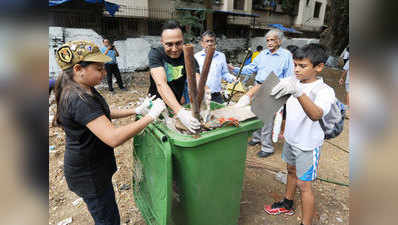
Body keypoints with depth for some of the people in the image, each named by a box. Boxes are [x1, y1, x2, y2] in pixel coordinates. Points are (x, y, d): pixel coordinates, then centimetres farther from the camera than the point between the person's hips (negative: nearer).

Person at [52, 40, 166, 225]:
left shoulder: (84, 90, 1)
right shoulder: (78, 99, -31)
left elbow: (103, 114, 14)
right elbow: (113, 137, -39)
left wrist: (137, 110, 2)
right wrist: (150, 116, -32)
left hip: (92, 167, 9)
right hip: (88, 174, -9)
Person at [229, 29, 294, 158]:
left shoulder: (286, 55, -1)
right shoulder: (263, 54, 12)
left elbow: (288, 78, -2)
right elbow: (251, 68, 12)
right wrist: (235, 69, 1)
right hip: (257, 88, 6)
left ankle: (267, 147, 8)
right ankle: (257, 137, 34)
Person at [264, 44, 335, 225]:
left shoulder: (325, 91, -23)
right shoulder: (292, 81, -5)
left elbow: (316, 115, -43)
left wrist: (298, 92, -56)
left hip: (307, 145, -6)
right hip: (290, 139, 7)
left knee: (303, 184, 3)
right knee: (291, 170, 25)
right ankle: (287, 204, 48)